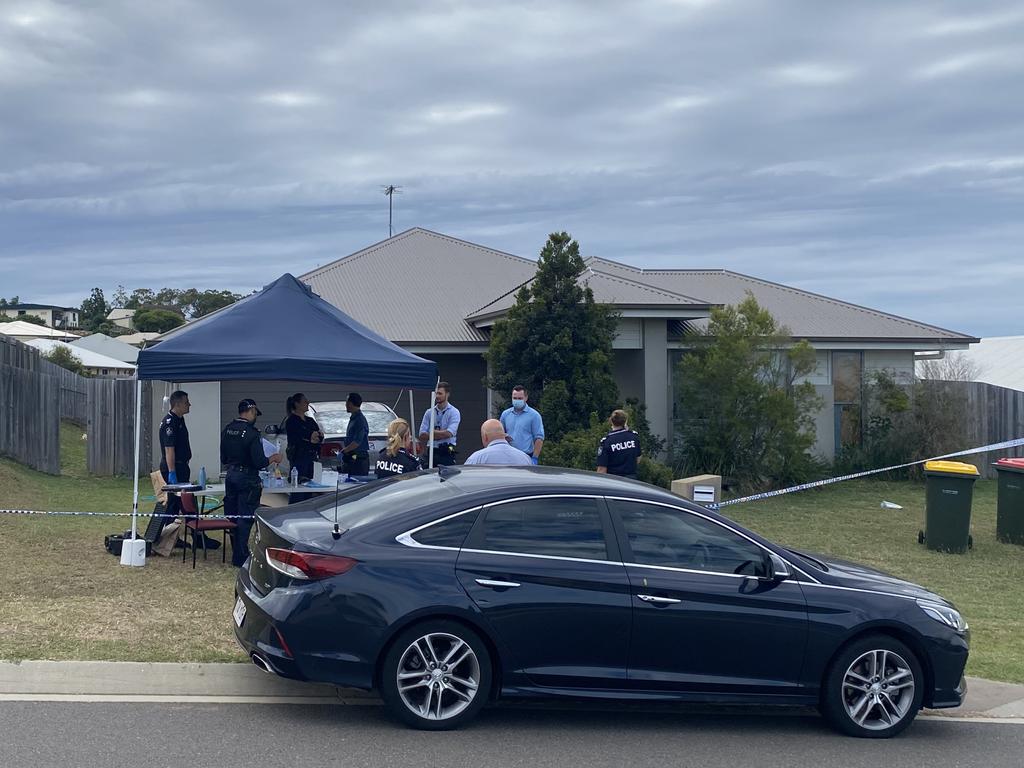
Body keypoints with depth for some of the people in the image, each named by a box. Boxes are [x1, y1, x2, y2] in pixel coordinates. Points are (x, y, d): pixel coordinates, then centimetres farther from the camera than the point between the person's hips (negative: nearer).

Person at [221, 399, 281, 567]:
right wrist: (273, 458, -1)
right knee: (245, 518, -1)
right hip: (247, 478, -7)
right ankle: (241, 558, 2)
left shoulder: (227, 430, 4)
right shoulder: (251, 433, -18)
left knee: (232, 516, 15)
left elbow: (223, 459, 12)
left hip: (230, 476, 7)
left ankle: (237, 554, 25)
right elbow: (259, 462, -19)